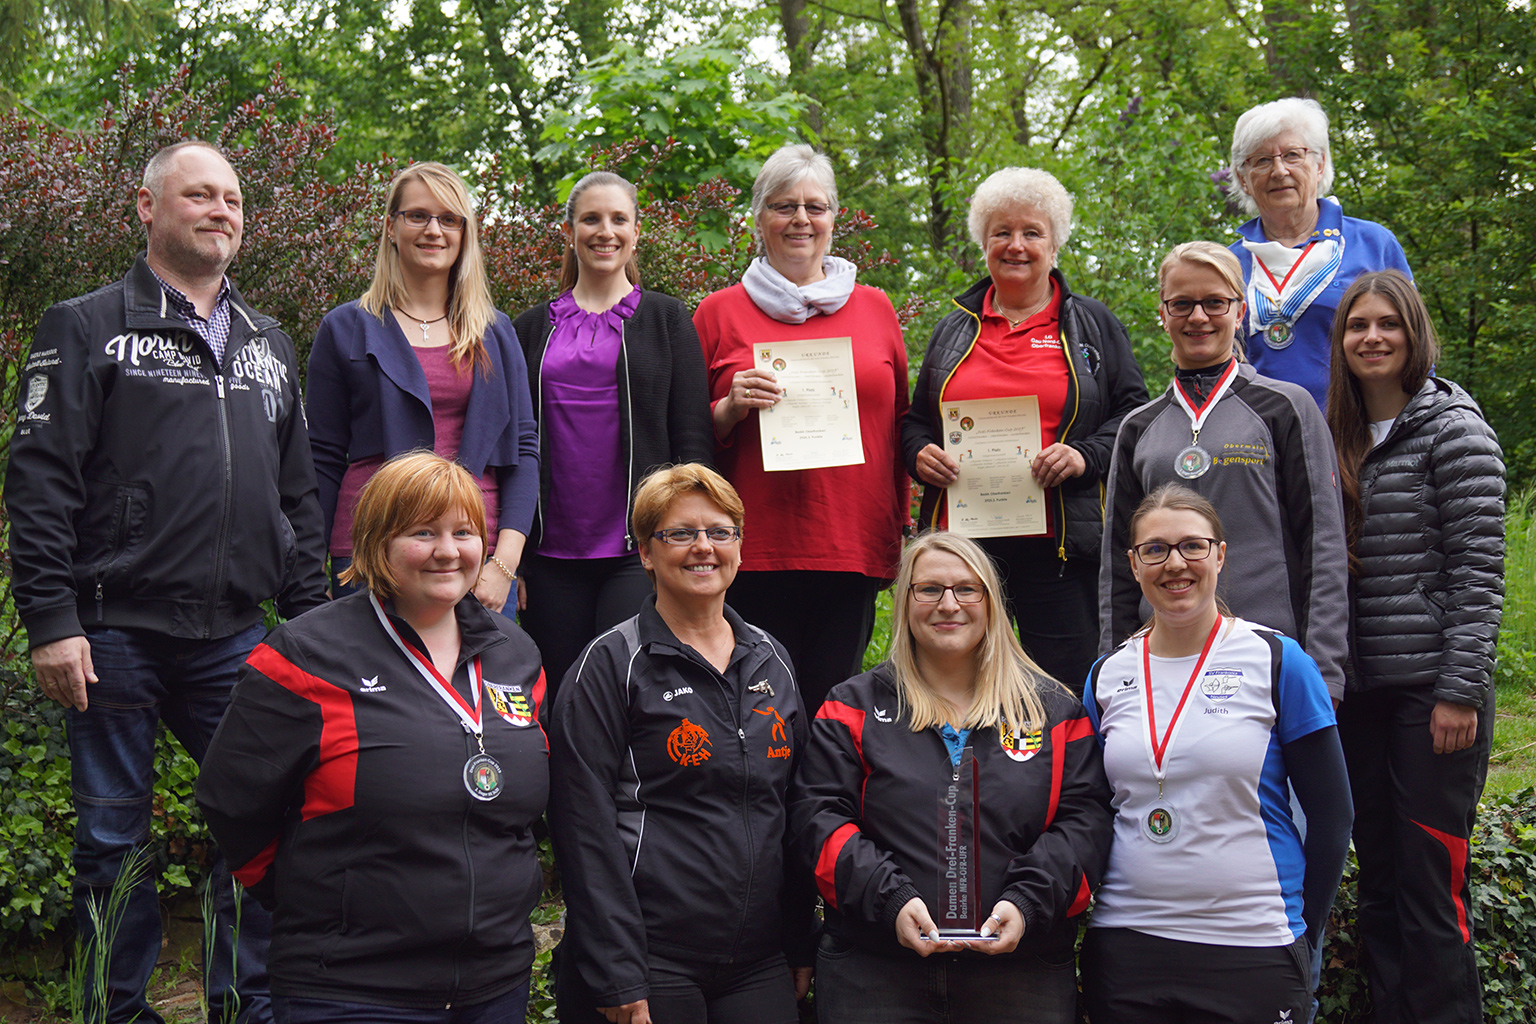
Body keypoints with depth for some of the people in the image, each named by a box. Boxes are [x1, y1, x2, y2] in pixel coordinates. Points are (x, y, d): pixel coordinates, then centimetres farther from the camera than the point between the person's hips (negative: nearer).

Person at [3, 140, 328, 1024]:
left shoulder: (270, 344, 17)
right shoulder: (89, 329, 1)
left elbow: (299, 494, 19)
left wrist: (310, 612, 12)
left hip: (235, 638, 5)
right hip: (116, 631, -4)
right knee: (115, 835, 5)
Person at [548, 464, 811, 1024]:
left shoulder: (770, 660, 11)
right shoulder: (610, 664, -6)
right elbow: (586, 830, -10)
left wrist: (802, 945, 12)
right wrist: (618, 979, -14)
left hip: (761, 966, 5)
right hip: (652, 965, -5)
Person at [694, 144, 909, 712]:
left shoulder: (875, 309, 14)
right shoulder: (720, 312, 9)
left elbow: (902, 428, 19)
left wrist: (901, 529, 14)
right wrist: (731, 408, -8)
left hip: (853, 547, 2)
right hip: (755, 551, -1)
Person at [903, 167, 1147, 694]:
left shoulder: (1092, 324, 11)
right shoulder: (955, 329, 18)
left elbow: (1134, 414, 6)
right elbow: (915, 421, 22)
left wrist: (1085, 454, -11)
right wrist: (920, 454, 0)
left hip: (1058, 545, -2)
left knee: (1066, 697, -2)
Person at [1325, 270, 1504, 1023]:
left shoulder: (1453, 427, -5)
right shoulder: (1339, 440, 13)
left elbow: (1478, 570, -10)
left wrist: (1462, 691, -14)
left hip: (1432, 691, -6)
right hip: (1359, 691, 6)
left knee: (1432, 885, -4)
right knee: (1377, 882, 10)